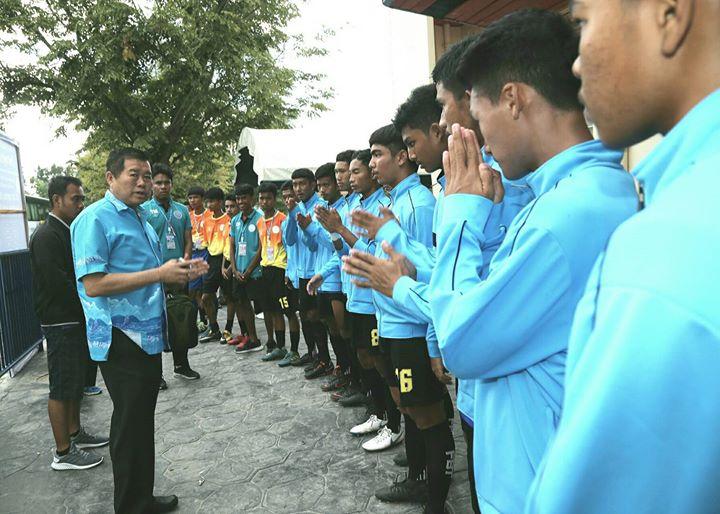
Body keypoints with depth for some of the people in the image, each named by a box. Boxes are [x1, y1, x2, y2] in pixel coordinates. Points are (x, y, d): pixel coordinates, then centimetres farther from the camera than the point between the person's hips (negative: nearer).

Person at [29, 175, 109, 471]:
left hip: (77, 319, 9)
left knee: (76, 381, 19)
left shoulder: (70, 232, 12)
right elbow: (58, 283, -24)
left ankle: (74, 433, 34)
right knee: (62, 386, 0)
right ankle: (63, 453, 10)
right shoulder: (46, 236, -17)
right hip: (60, 322, -9)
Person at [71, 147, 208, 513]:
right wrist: (160, 274, -23)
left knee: (143, 423, 18)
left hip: (148, 336, 9)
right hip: (121, 341, -9)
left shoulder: (140, 218, 16)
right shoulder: (94, 219, -12)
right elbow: (93, 284, -22)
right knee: (130, 425, 1)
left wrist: (181, 272, 8)